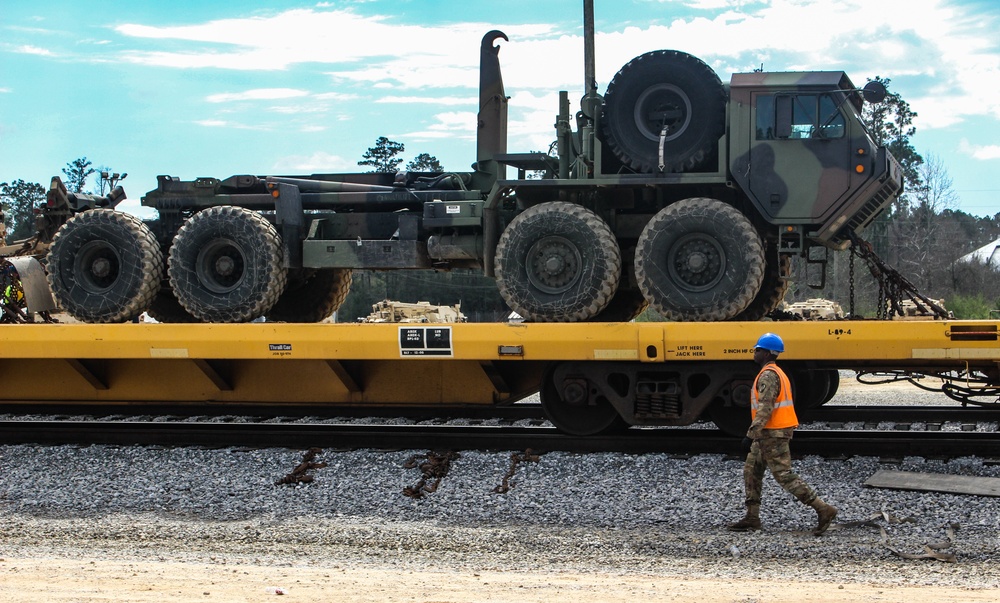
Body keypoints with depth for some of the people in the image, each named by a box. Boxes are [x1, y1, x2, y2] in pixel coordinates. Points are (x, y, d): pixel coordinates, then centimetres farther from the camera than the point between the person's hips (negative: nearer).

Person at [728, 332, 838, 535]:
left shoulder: (768, 375, -17)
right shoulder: (776, 373, 16)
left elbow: (765, 408, -25)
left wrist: (752, 434, -27)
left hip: (772, 434, -11)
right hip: (774, 433, 11)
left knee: (784, 476, -9)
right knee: (751, 471, 13)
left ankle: (823, 510, -10)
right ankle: (752, 518, 16)